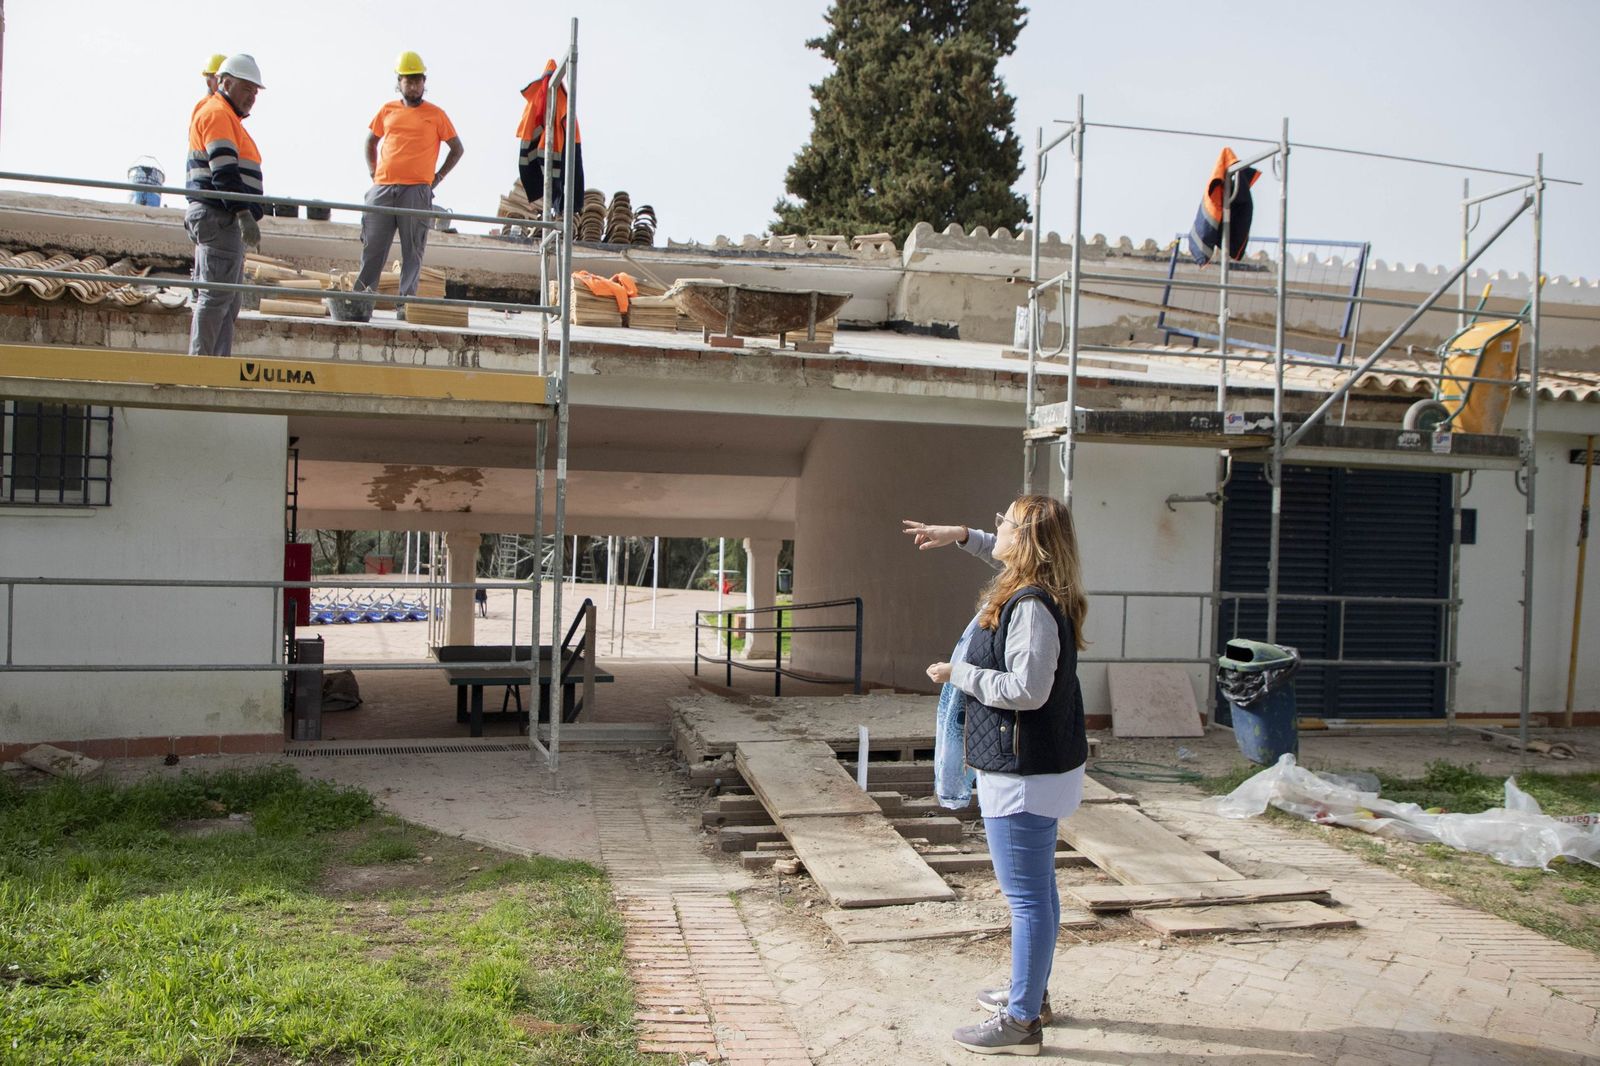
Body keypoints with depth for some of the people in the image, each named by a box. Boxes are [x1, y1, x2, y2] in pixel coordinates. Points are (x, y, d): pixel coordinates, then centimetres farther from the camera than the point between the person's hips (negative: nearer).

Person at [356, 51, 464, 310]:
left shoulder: (436, 114, 6)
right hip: (382, 189, 3)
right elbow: (370, 142, 26)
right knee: (372, 247, 3)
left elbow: (457, 149, 11)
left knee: (412, 251, -3)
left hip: (416, 191, -2)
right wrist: (373, 172, 14)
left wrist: (438, 177, 4)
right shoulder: (387, 110, 14)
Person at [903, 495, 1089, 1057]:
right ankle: (1031, 993, 36)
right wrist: (961, 536, 24)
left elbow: (1027, 690, -28)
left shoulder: (1031, 607, -23)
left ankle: (1021, 1022, 10)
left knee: (1027, 896, -1)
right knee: (1037, 888, 21)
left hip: (1025, 773, -11)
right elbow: (1009, 556, 31)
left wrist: (957, 674, -17)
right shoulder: (1031, 592, 8)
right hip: (1039, 764, 11)